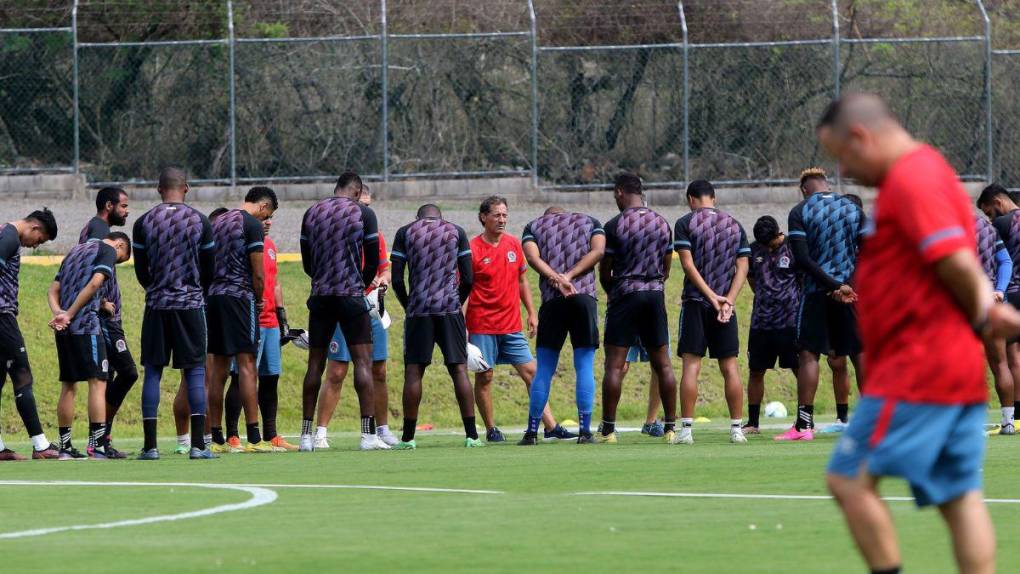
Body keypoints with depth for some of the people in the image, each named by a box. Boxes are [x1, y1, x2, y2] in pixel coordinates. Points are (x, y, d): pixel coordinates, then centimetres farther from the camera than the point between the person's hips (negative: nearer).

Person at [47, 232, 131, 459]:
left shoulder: (75, 250, 25)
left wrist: (58, 313, -3)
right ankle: (98, 446, -13)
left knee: (68, 385, 11)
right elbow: (94, 284, -15)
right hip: (86, 325, -7)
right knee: (98, 381, -6)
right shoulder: (108, 250, 1)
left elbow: (53, 290, 15)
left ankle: (65, 447, 11)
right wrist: (69, 315, -13)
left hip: (64, 329, 7)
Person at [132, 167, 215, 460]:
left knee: (152, 372, 6)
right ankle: (198, 444, -5)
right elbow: (210, 270, 4)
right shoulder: (200, 222, -2)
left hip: (156, 304, 1)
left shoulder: (144, 223, 0)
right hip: (191, 304, -1)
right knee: (196, 371, 2)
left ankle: (150, 445, 1)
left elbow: (140, 272, 5)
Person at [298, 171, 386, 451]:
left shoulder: (312, 213, 9)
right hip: (351, 295, -4)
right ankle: (368, 434, -12)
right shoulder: (363, 213, -2)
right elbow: (373, 261, 0)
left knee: (315, 363, 8)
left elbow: (307, 263, 13)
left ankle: (306, 434, 8)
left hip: (320, 295, 4)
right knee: (363, 360, -4)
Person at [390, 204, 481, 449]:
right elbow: (468, 279, 6)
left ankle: (408, 437, 1)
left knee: (413, 371, 2)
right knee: (459, 369, 2)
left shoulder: (405, 233, 8)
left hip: (419, 309, -1)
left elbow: (397, 280, 3)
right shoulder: (456, 232, 10)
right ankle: (471, 435, -2)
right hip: (450, 308, 1)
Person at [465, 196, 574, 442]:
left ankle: (551, 427, -2)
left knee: (530, 371, 0)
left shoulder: (514, 244, 8)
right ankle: (491, 430, 10)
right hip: (482, 326, -5)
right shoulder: (473, 250, -8)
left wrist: (531, 313, 14)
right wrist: (461, 326, -12)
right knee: (484, 376, -1)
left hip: (511, 325, 5)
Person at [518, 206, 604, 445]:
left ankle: (532, 432, 8)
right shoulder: (589, 221, 20)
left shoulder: (534, 226, 18)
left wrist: (556, 279, -12)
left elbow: (533, 257, -2)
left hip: (552, 300, 0)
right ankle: (584, 431, -3)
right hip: (585, 297, 0)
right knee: (585, 368, 3)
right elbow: (598, 250, 2)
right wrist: (570, 276, -6)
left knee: (544, 371, 7)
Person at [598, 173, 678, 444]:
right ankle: (670, 427, 7)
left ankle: (608, 429, -5)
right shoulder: (662, 223, 8)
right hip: (655, 294, 5)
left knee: (614, 365, -2)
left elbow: (604, 271, -2)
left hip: (625, 293, -5)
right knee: (662, 364, 8)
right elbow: (666, 268, 13)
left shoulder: (615, 225, -8)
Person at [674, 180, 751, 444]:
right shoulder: (734, 225, 11)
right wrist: (728, 300, -5)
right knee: (730, 366, 5)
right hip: (726, 304, 3)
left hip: (696, 302, -3)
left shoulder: (685, 223, -1)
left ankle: (686, 428, -8)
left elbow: (688, 264, -10)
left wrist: (711, 296, -13)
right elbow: (742, 267, 3)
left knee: (691, 365, -3)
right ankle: (736, 429, 3)